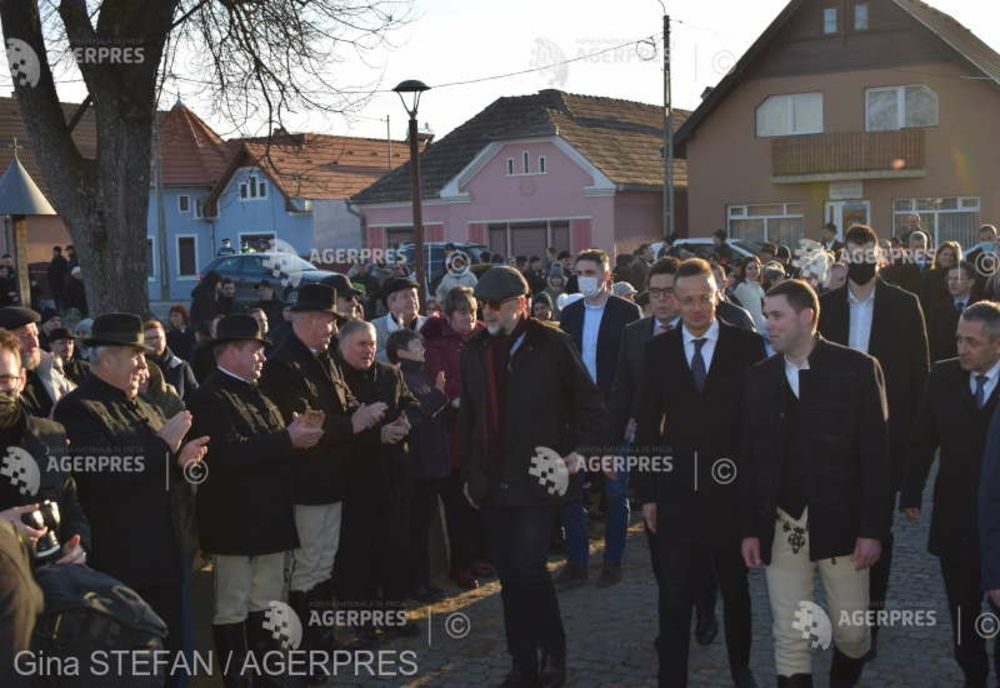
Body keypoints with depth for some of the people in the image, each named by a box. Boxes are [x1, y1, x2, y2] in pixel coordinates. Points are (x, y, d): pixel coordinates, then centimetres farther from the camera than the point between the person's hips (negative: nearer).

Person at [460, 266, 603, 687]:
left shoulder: (552, 345, -6)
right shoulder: (475, 350, 7)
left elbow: (589, 402, 2)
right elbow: (469, 417, 13)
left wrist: (579, 452, -6)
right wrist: (469, 473, 14)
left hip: (536, 479, -5)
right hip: (492, 483, 5)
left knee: (529, 571, -10)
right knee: (509, 577, 10)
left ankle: (553, 652, 13)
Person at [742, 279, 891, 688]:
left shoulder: (857, 368, -4)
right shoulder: (759, 377, 6)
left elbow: (876, 454, -6)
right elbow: (749, 458, 7)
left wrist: (873, 529, -10)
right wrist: (749, 529, 3)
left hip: (840, 524, -2)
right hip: (780, 528, 2)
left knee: (852, 632, 9)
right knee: (789, 639, 4)